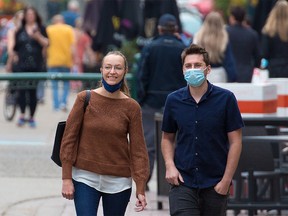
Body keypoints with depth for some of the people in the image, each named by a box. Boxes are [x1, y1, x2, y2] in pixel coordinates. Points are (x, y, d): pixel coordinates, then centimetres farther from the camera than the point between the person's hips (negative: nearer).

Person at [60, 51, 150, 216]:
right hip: (85, 178, -1)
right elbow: (69, 138, -1)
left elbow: (138, 148, -1)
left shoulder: (132, 107, -2)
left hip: (118, 182, 1)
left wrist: (141, 189, -5)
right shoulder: (85, 99, -3)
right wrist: (66, 178, -5)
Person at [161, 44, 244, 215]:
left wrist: (226, 181, -7)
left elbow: (235, 142, -2)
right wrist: (170, 166, -3)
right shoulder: (173, 100, 4)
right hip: (183, 182, 1)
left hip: (215, 185, -1)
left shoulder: (226, 98, -4)